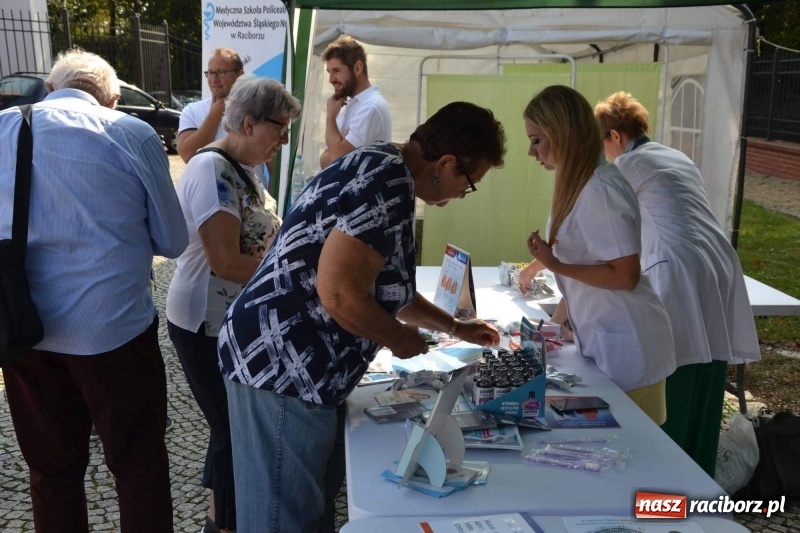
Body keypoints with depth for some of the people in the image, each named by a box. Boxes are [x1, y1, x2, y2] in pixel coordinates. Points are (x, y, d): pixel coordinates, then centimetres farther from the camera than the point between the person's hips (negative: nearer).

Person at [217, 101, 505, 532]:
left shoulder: (385, 172, 15)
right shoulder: (388, 182, -19)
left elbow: (385, 290, 26)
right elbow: (339, 292, -27)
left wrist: (455, 328, 31)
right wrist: (401, 339, -9)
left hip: (298, 367, 10)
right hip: (280, 366, -10)